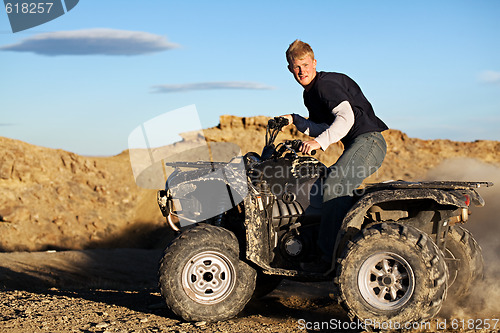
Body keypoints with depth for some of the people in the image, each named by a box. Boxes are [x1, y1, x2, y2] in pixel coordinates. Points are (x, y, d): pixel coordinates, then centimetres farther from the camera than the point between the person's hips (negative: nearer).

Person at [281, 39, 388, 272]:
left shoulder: (326, 84, -11)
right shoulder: (310, 94, 19)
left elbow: (346, 118, -25)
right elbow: (323, 128, 17)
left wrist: (319, 142, -34)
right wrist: (296, 121, 7)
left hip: (369, 141, -11)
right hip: (355, 146, 11)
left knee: (334, 186, -25)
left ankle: (330, 256, -24)